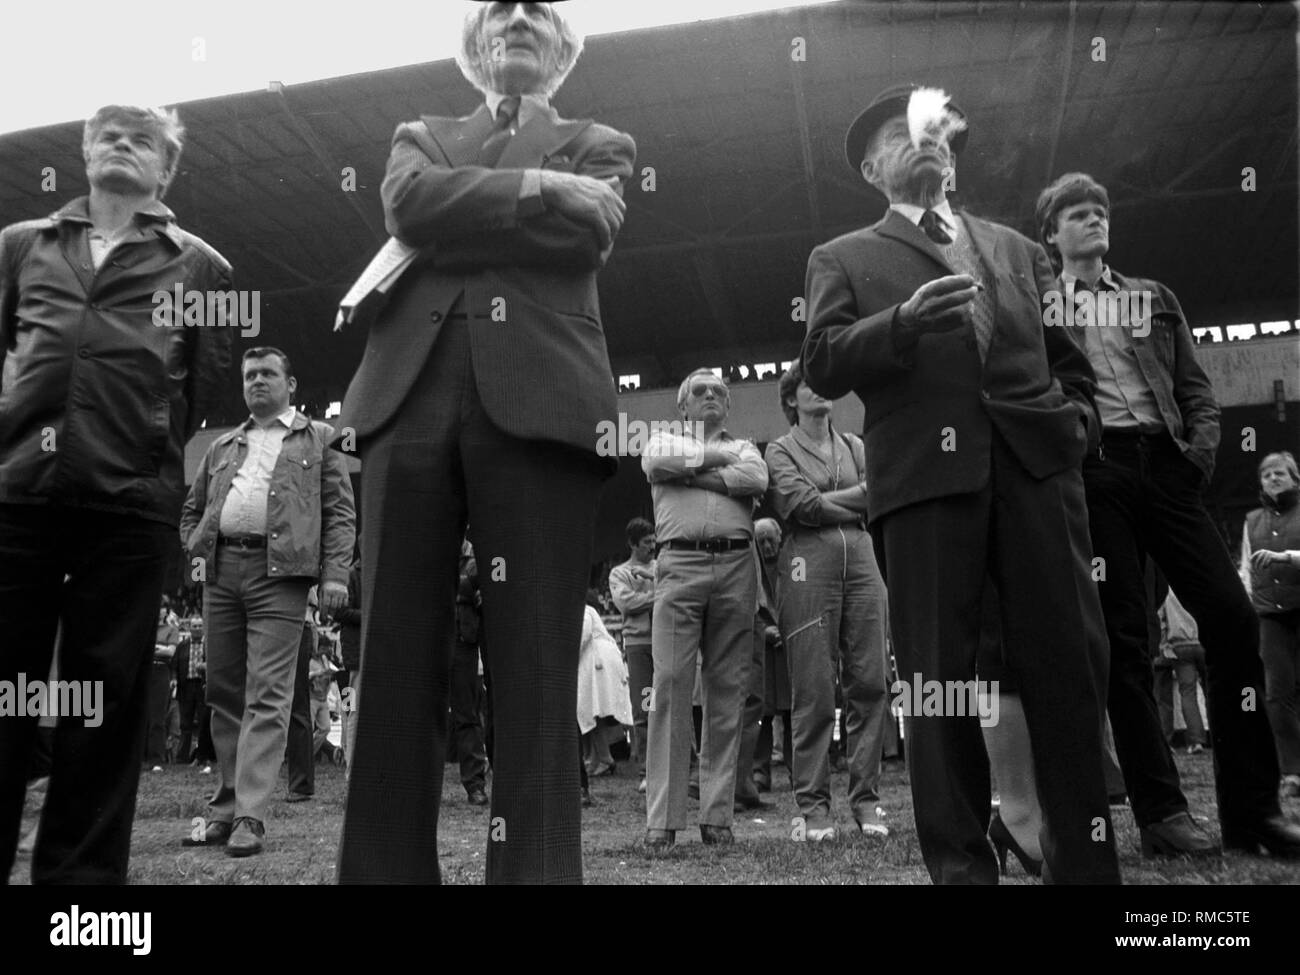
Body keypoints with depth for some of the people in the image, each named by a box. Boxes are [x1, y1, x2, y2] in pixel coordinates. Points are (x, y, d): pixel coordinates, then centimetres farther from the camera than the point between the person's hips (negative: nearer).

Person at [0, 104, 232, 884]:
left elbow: (207, 385, 12)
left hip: (131, 497, -2)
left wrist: (151, 449, 5)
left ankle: (81, 870, 11)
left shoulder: (200, 265, 15)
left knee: (107, 693, 2)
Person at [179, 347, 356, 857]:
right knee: (223, 690, 8)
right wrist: (195, 547, 10)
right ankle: (225, 808, 17)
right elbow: (191, 508, 31)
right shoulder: (221, 447, 25)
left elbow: (340, 512, 3)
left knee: (267, 695, -9)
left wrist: (335, 574, -9)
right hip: (221, 571, 5)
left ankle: (249, 817, -10)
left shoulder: (318, 439, 11)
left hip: (279, 571, -5)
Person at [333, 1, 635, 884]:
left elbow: (584, 235, -1)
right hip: (413, 396, 2)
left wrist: (457, 216, 3)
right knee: (397, 655, 0)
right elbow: (410, 204, 2)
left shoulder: (599, 146, 21)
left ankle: (536, 868, 2)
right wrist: (536, 188, 1)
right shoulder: (422, 138, 27)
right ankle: (383, 866, 9)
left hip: (539, 398, -2)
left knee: (536, 664, -5)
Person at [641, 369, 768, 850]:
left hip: (736, 567, 2)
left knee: (728, 692, 0)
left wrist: (691, 472, -1)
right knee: (670, 684, -9)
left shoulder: (743, 447, 24)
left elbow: (756, 479, 0)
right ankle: (662, 818, -6)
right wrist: (719, 456, 5)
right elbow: (657, 460, -4)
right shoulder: (663, 437, 22)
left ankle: (717, 815, 6)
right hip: (679, 564, -2)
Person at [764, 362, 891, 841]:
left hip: (862, 560, 4)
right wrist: (854, 502, 0)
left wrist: (823, 500, -4)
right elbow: (798, 505, -6)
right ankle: (814, 804, 3)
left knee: (870, 683, -2)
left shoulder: (855, 445, 22)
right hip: (808, 565, -4)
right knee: (814, 689, -4)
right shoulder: (780, 449, 11)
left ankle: (865, 796, 8)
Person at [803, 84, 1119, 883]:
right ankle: (961, 861, 6)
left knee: (1069, 662, -1)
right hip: (927, 473, -2)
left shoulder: (1017, 249, 27)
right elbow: (823, 367, 1)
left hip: (1035, 463, 3)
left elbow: (1070, 354, 26)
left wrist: (1076, 423, 7)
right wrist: (901, 322, -15)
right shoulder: (844, 259, 16)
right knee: (938, 675, -4)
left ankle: (1088, 859, 10)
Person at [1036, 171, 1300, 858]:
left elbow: (1196, 388, 16)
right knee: (1122, 639, -3)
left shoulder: (1154, 298, 22)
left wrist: (1201, 448, -1)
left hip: (1164, 462, 3)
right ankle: (1161, 813, 3)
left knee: (1232, 615, -7)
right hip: (1092, 472, -3)